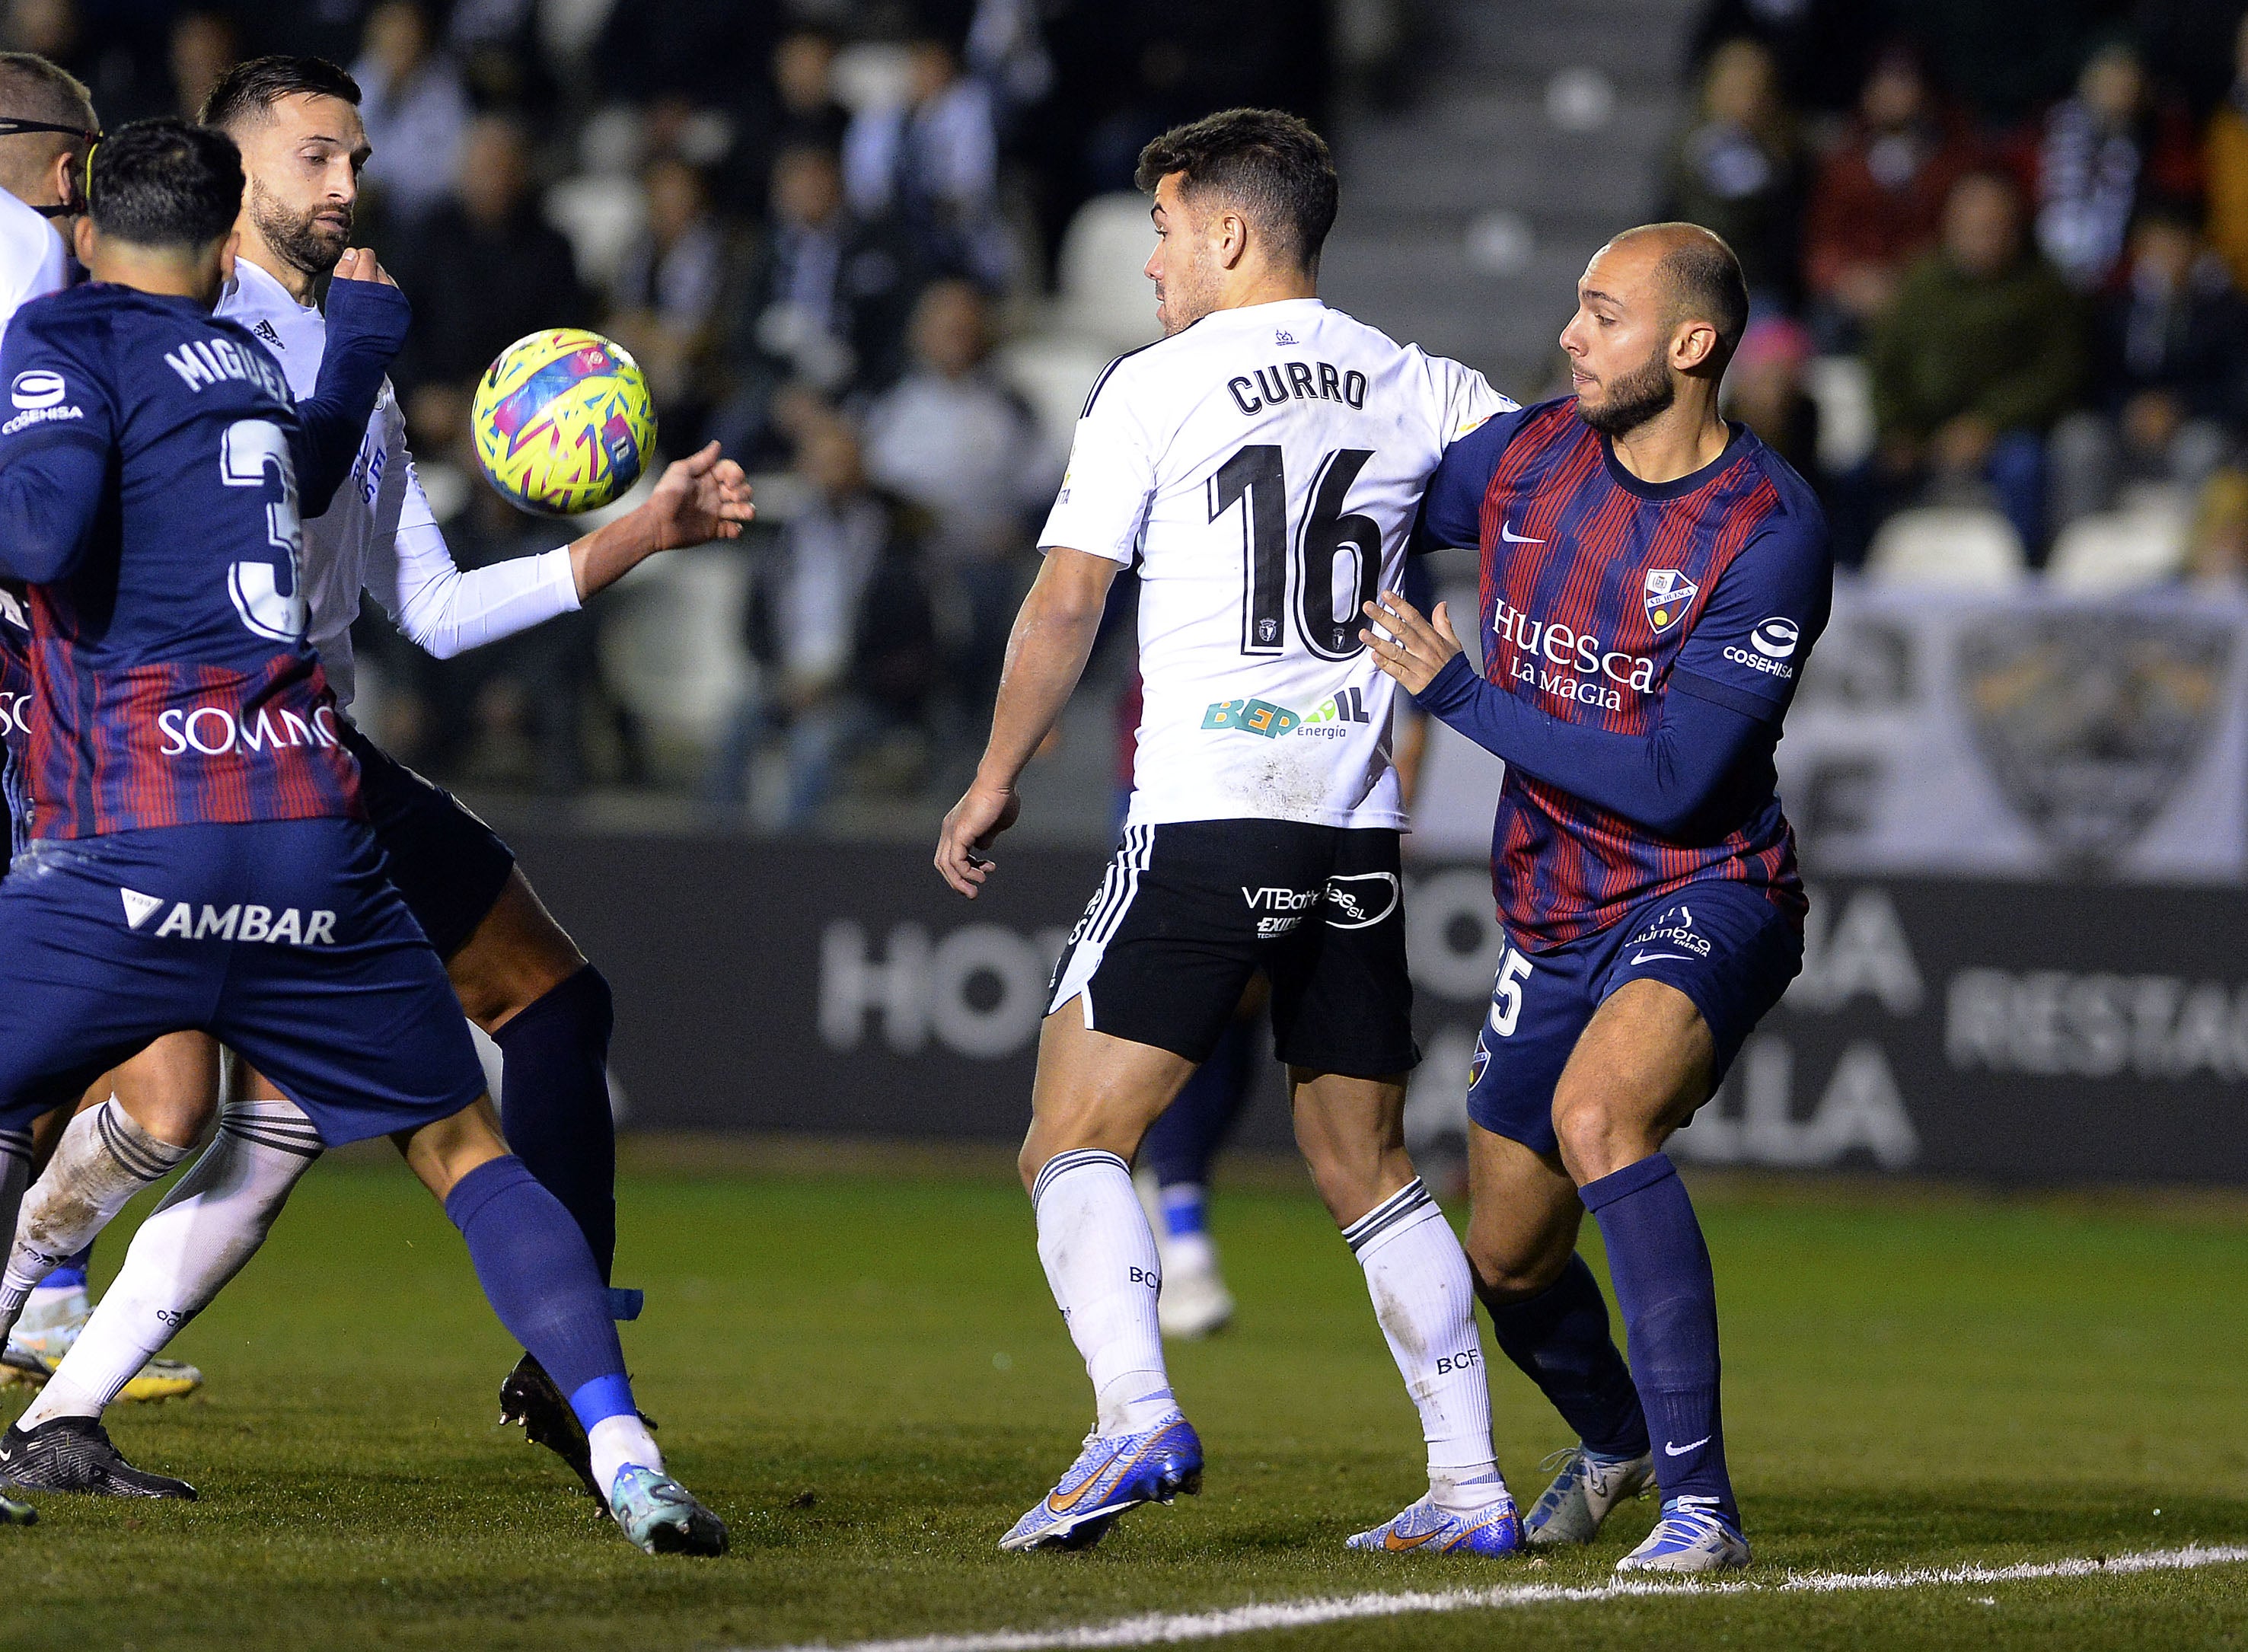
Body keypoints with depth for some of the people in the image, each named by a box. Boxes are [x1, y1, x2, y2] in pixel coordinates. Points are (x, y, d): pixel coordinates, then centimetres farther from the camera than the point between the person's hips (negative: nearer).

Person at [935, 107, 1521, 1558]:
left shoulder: (1155, 387, -2)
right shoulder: (1419, 388, 10)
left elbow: (1067, 601, -2)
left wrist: (998, 781, 8)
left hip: (1205, 821, -5)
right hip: (1360, 828, 5)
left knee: (1076, 1140, -3)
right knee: (1371, 1171, 14)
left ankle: (1138, 1417, -25)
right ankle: (1471, 1486, 8)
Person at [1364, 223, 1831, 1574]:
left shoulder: (1770, 535, -19)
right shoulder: (1525, 458, 0)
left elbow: (1671, 781, -22)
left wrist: (1460, 694, -21)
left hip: (1705, 894, -6)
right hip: (1556, 913, 7)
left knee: (1597, 1111, -35)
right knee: (1510, 1264, 13)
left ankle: (1701, 1500, -32)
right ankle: (1615, 1443, 49)